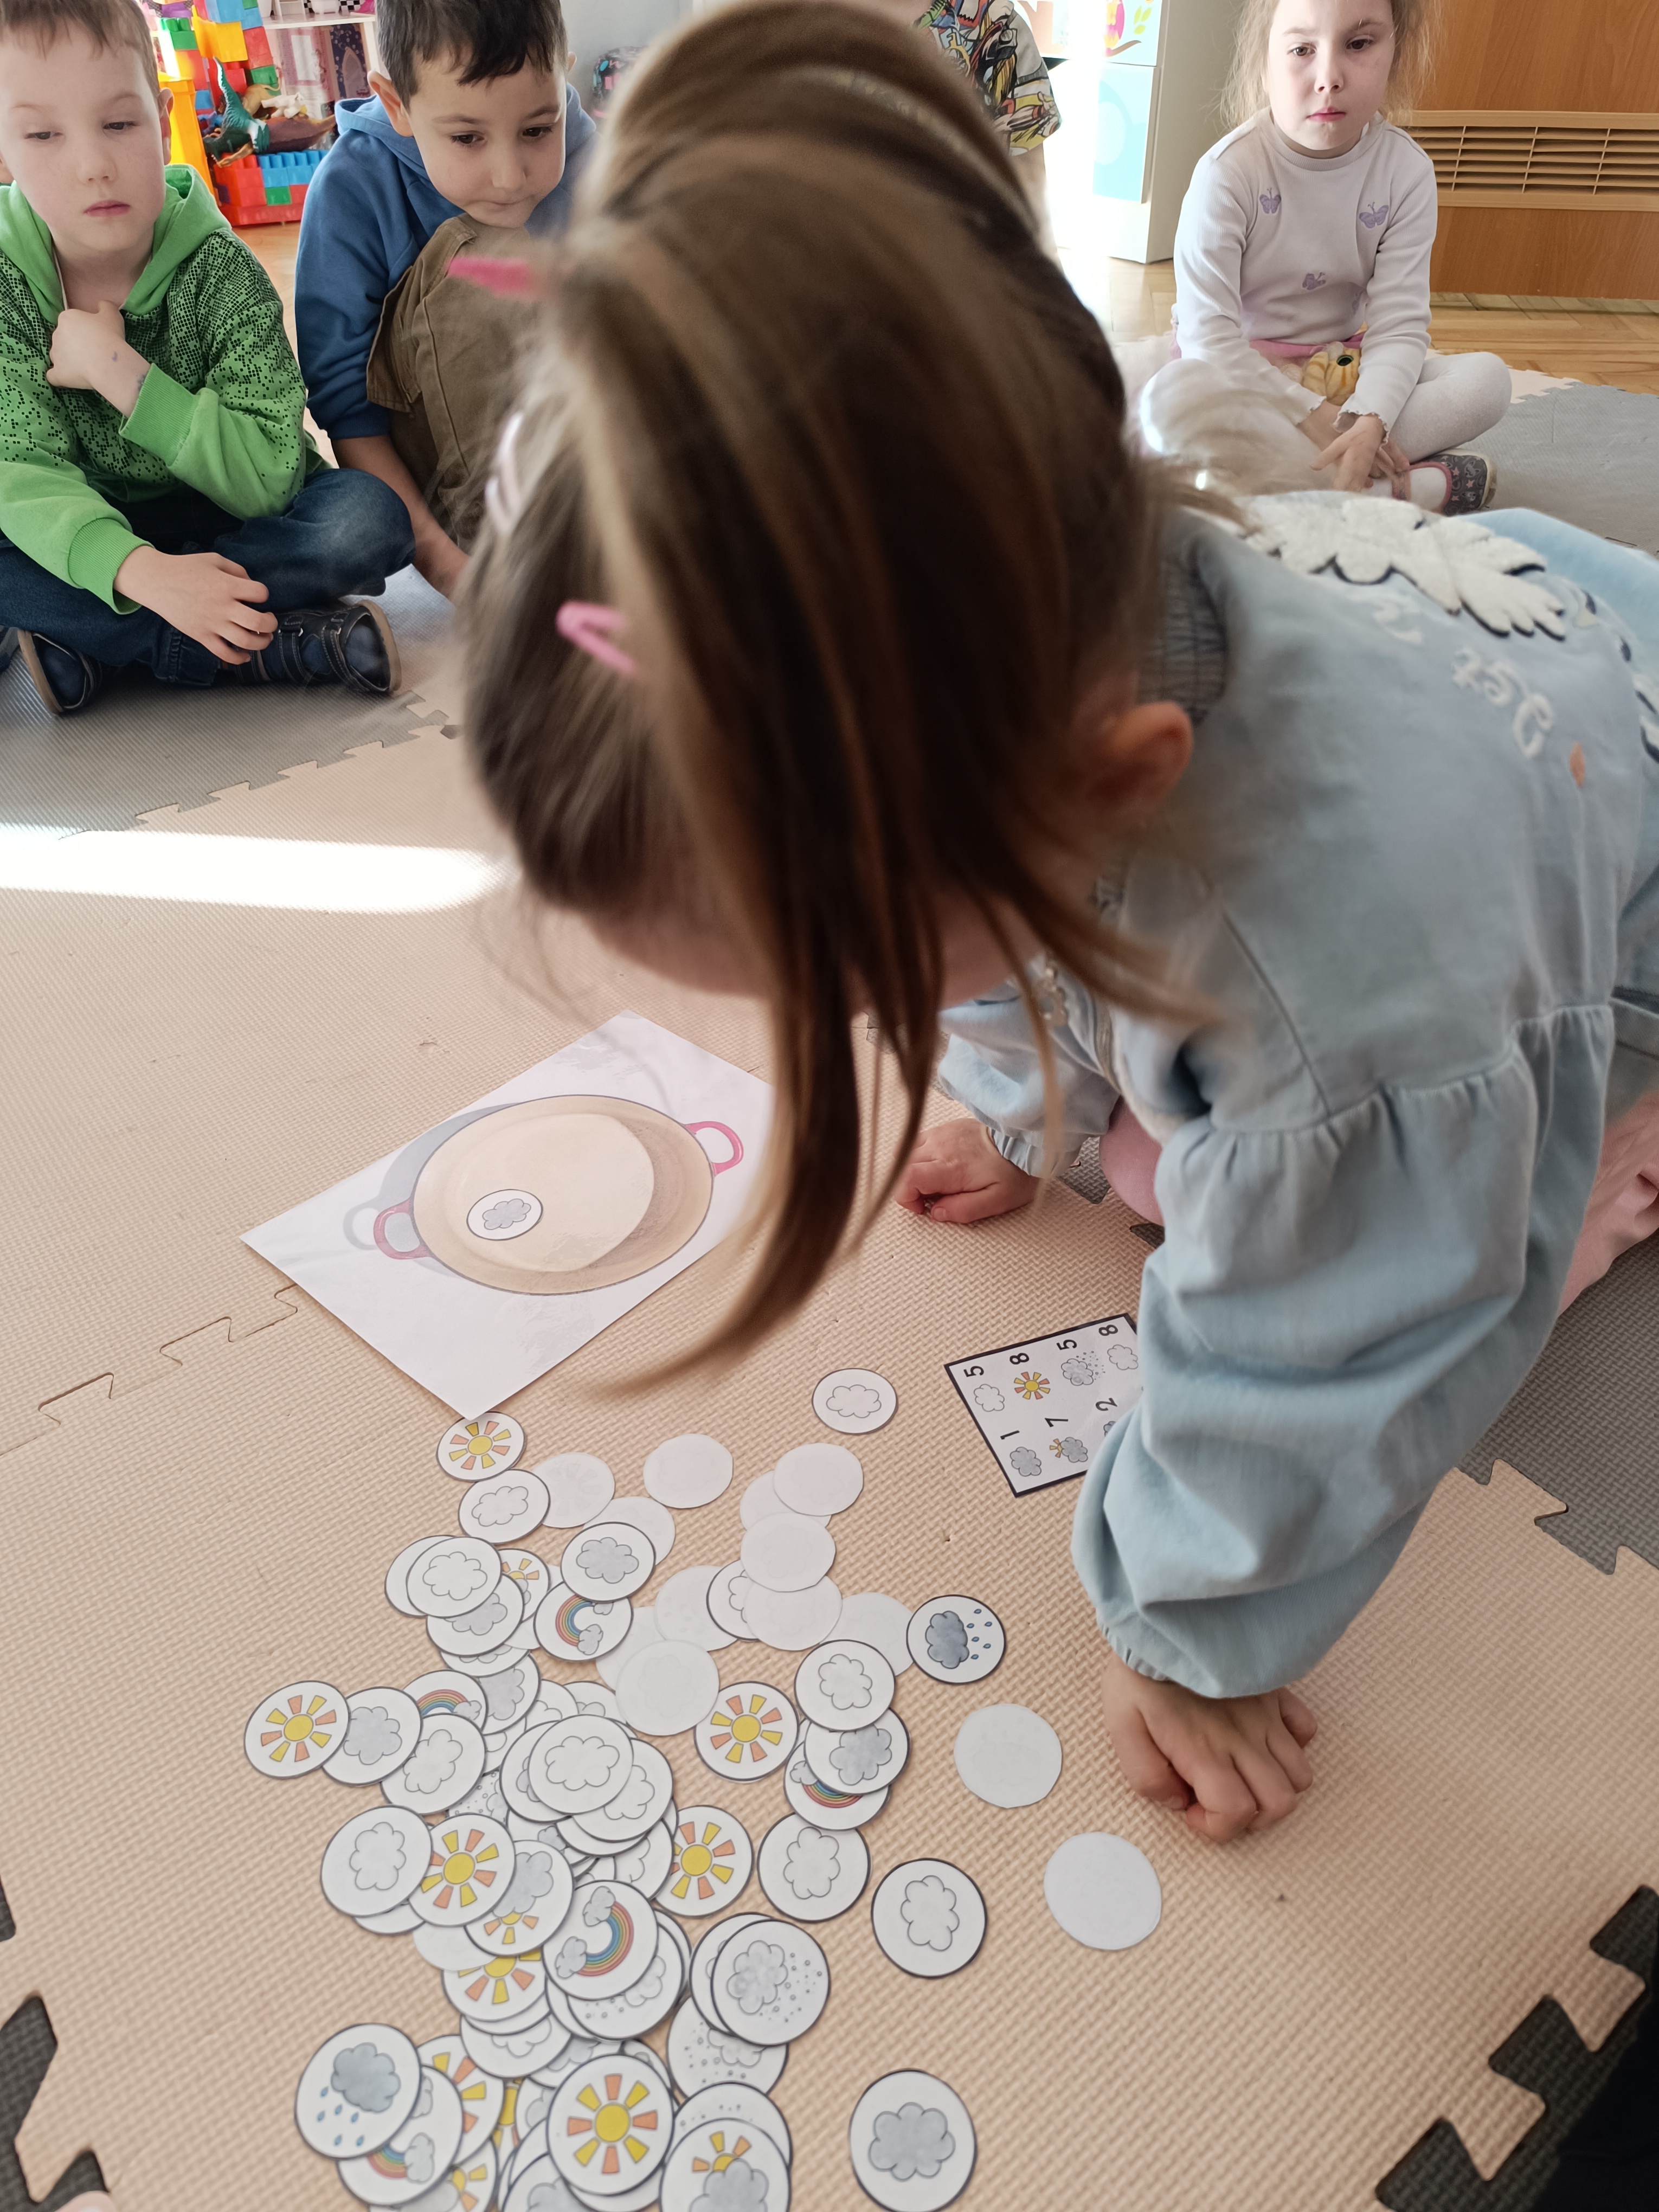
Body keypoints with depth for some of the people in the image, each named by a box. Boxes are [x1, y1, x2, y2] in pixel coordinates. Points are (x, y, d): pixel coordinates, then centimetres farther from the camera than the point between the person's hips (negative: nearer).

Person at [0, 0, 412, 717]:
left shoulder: (220, 273, -14)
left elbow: (268, 482, -23)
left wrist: (119, 371, -29)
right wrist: (140, 570, -42)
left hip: (232, 523, 0)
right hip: (90, 537, 1)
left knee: (371, 518, -28)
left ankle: (84, 643, -23)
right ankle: (276, 648, -28)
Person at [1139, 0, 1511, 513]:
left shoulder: (1406, 171, -6)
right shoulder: (1228, 172, -16)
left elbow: (1399, 322, -11)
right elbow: (1207, 332, -21)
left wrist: (1368, 422, -32)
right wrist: (1315, 415, -25)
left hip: (1343, 368, 4)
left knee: (1488, 377, -12)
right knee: (1171, 401, -38)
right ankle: (1417, 489, -31)